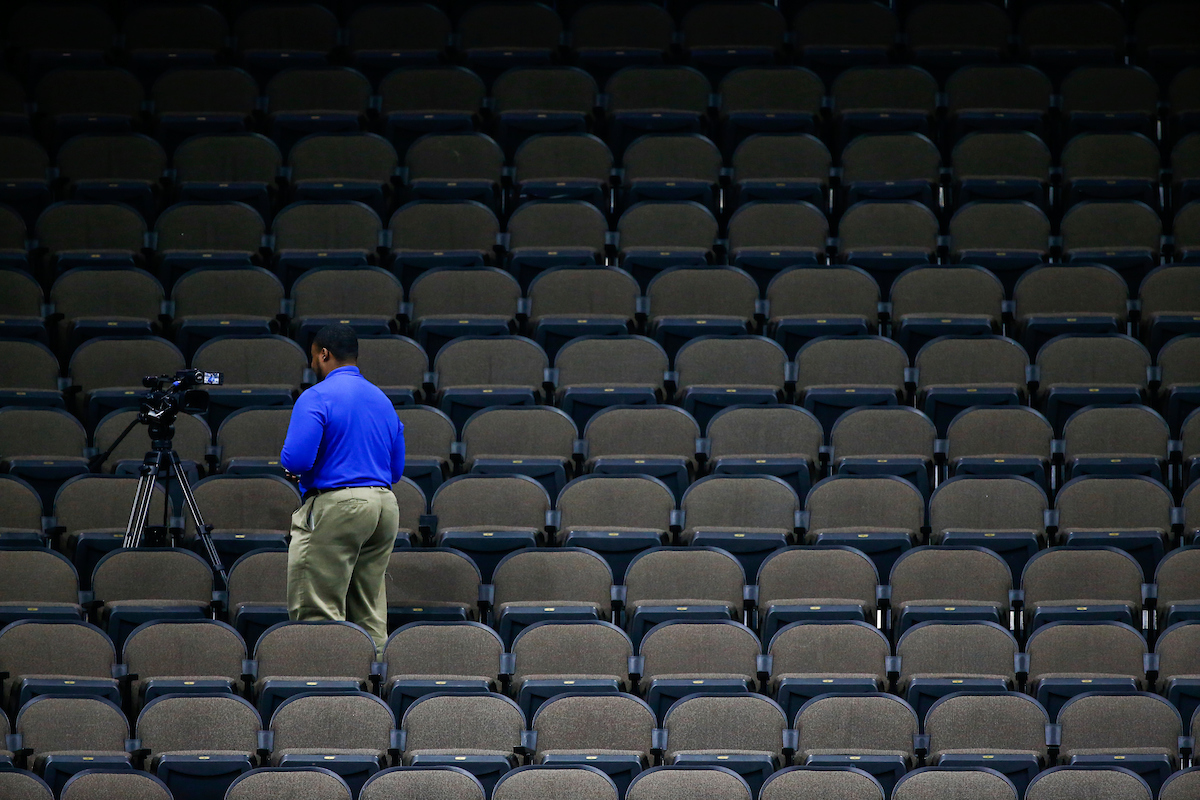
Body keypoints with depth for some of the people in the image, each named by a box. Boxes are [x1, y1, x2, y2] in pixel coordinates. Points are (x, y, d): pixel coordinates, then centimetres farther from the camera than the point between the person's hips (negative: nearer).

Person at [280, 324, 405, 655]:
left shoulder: (317, 397, -8)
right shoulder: (382, 400, 15)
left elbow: (295, 460, -17)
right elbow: (396, 468, 19)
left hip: (335, 506, -7)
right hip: (384, 504, 7)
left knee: (316, 613, -7)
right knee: (369, 614, 10)